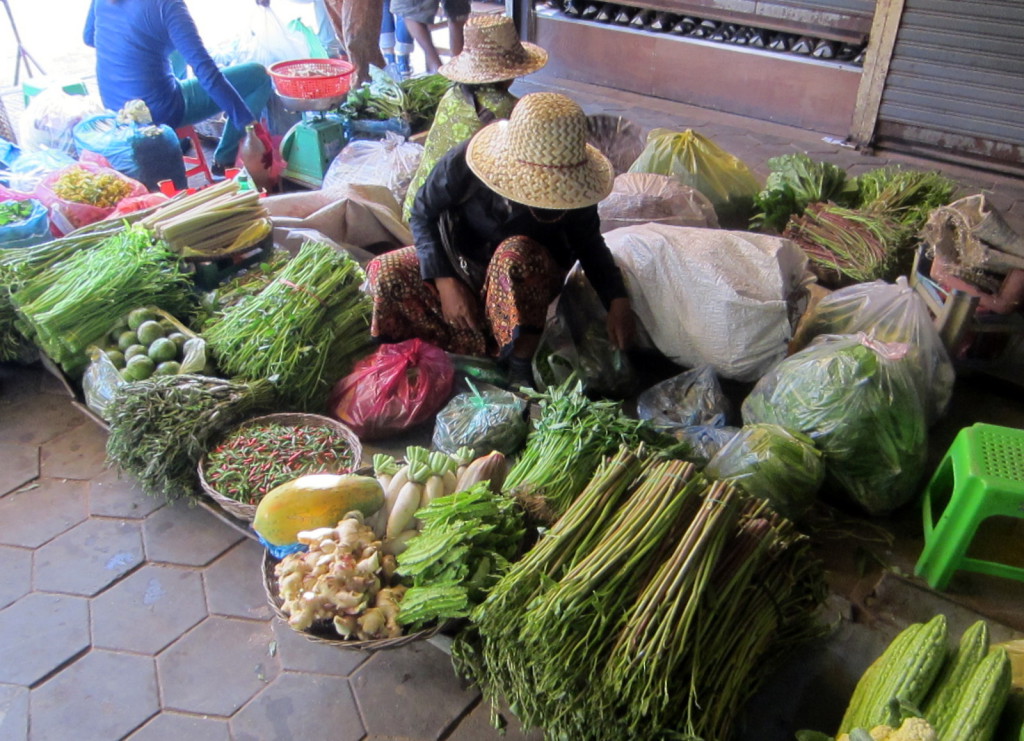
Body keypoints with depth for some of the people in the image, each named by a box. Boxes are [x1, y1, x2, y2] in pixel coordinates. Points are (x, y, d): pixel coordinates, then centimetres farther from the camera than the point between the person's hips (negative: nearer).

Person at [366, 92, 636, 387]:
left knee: (515, 254, -38)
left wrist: (617, 300, -23)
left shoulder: (572, 185, -24)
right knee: (384, 272, -21)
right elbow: (423, 215, -14)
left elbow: (589, 241, -8)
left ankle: (521, 367, -27)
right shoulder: (462, 163, -28)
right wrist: (445, 281, -26)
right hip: (463, 263, 2)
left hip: (531, 274, -1)